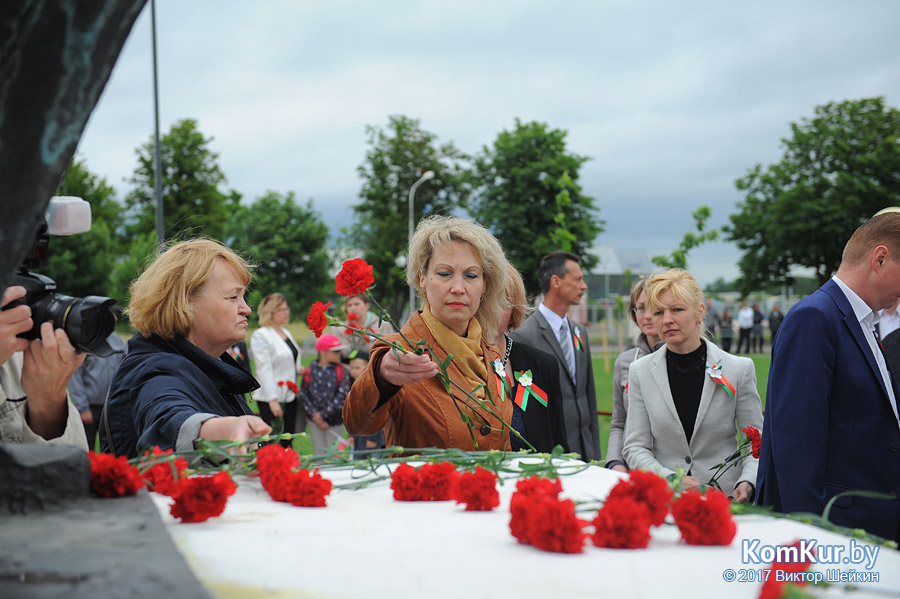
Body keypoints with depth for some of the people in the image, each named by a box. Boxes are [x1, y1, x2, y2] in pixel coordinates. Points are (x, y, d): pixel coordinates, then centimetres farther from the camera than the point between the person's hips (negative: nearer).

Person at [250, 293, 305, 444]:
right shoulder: (260, 335, -10)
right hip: (271, 398, -8)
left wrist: (297, 369, 5)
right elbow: (264, 370, -16)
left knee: (287, 442, 9)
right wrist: (272, 400, -20)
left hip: (289, 396, 8)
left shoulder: (286, 332, 15)